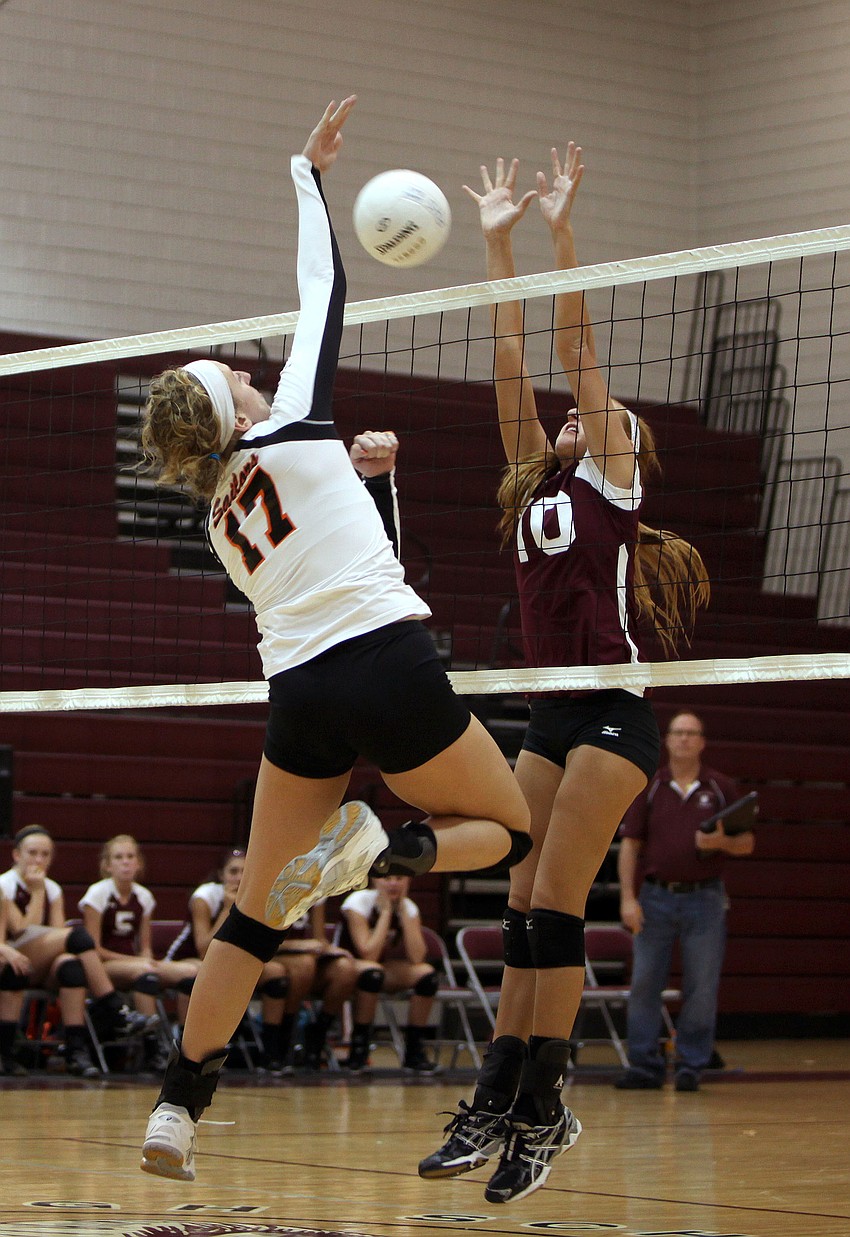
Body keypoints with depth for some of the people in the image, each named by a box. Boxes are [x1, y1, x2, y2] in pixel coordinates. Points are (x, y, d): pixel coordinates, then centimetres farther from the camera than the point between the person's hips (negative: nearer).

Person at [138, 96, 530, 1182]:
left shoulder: (219, 514, 15)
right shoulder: (292, 430, 1)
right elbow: (324, 292, 7)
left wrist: (349, 464, 42)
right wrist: (309, 174, 16)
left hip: (298, 696, 5)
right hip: (389, 666, -5)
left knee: (253, 915, 13)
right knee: (509, 830, 14)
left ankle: (177, 1108, 6)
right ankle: (378, 850, -17)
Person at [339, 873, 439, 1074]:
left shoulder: (409, 908, -5)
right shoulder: (359, 902, -18)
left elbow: (417, 957, -21)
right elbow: (369, 955, -29)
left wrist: (403, 910, -20)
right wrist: (386, 910, -25)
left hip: (390, 971, 5)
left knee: (427, 973, -23)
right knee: (373, 972, -38)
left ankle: (414, 1049, -12)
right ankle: (358, 1048, -26)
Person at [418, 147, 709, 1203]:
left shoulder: (612, 480, 2)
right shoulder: (537, 482, 18)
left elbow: (577, 347, -4)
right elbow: (512, 358, 14)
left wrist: (560, 227, -5)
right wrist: (497, 242, 11)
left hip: (614, 713, -7)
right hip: (550, 716, 7)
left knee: (554, 908, -11)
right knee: (524, 910, 4)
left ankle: (542, 1110, -8)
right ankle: (496, 1104, 3)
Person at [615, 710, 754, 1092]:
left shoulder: (721, 788, 5)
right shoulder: (649, 787, 6)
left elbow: (747, 843, 7)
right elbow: (630, 844, 3)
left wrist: (722, 842, -15)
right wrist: (628, 898, -6)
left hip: (704, 899, -1)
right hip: (656, 897, 1)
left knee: (702, 989, 0)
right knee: (644, 984, 0)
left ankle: (691, 1067, 9)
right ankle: (644, 1065, 8)